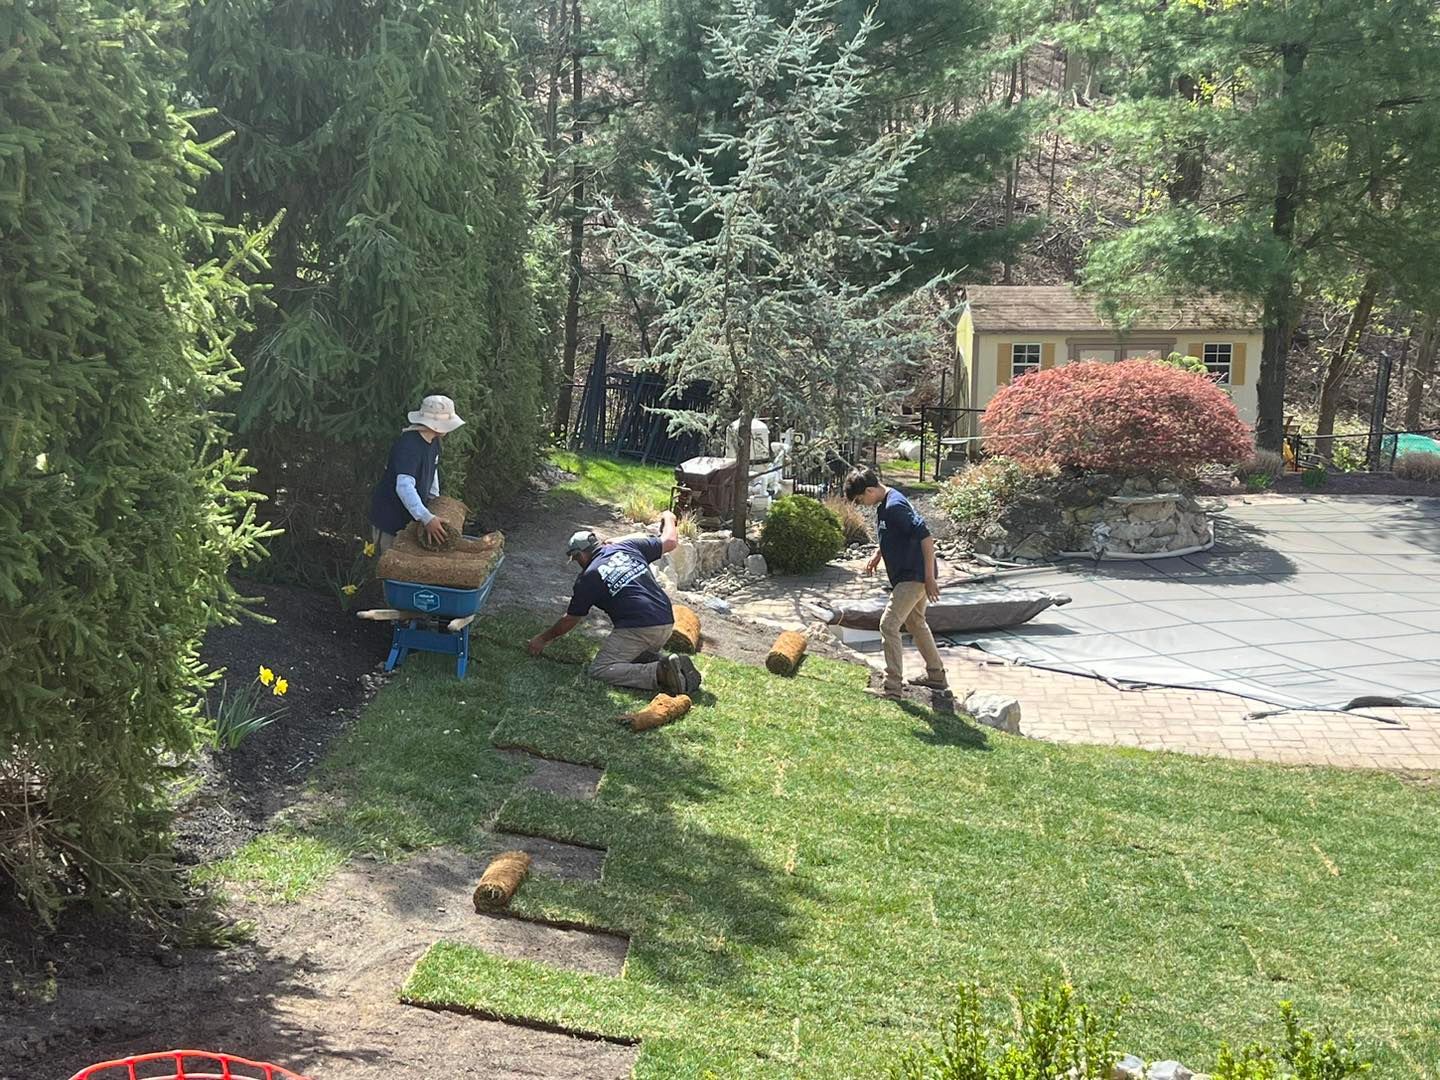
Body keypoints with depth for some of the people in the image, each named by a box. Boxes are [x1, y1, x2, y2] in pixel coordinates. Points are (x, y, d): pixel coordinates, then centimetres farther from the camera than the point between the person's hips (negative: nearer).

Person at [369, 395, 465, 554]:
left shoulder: (433, 442, 0)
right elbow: (404, 486, -42)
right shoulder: (408, 446, -30)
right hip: (389, 517, -9)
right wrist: (427, 519, -50)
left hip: (409, 515, 9)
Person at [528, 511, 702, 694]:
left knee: (599, 670, -4)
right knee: (635, 657, 29)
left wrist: (543, 639, 30)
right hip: (667, 625, 7)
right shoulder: (628, 547, 13)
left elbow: (570, 620, 13)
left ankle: (659, 673, -23)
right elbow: (670, 541, 22)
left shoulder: (588, 578, 2)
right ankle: (672, 662, -1)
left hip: (637, 629, -7)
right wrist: (668, 518, 45)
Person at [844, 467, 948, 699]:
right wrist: (877, 556, 15)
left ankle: (892, 686, -11)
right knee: (915, 623, 23)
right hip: (910, 576, 11)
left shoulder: (895, 506, -23)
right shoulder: (884, 505, 9)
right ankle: (936, 676, 35)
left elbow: (926, 538, -26)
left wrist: (930, 578, -24)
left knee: (889, 625, -12)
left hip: (913, 577, -11)